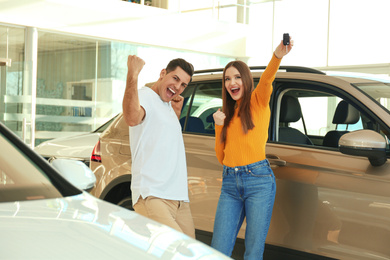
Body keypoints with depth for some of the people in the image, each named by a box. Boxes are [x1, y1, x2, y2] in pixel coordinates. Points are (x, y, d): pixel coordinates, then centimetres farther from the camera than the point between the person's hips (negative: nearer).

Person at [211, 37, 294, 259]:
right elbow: (220, 156, 16)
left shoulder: (258, 102, 5)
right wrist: (219, 125, 2)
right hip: (230, 183, 5)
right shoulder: (226, 113, 18)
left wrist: (277, 56, -39)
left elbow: (266, 79, -19)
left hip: (258, 179, -4)